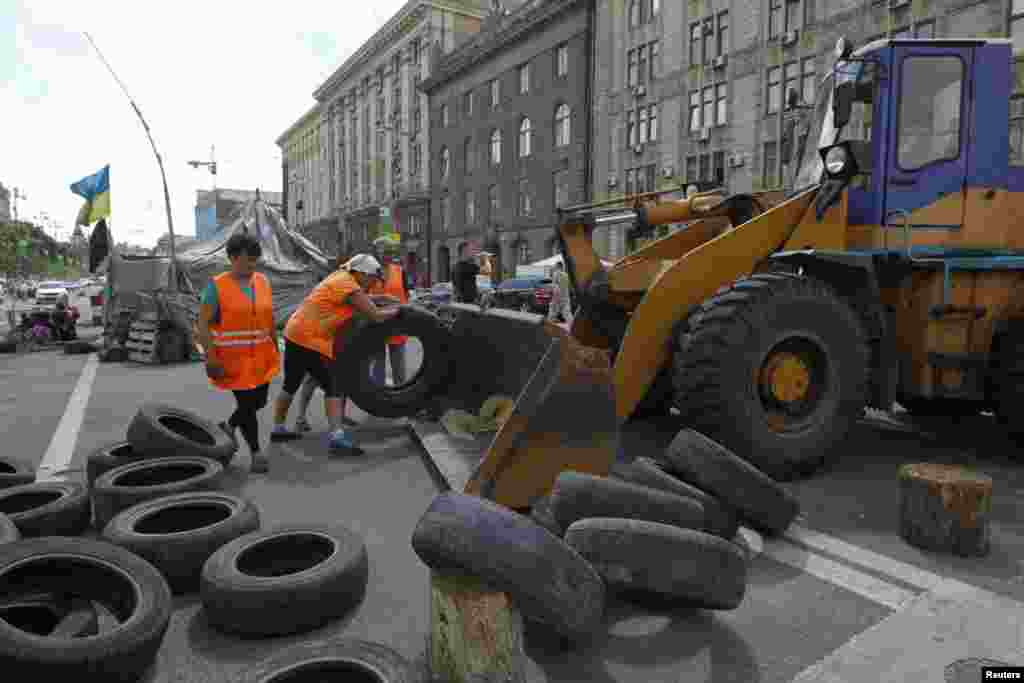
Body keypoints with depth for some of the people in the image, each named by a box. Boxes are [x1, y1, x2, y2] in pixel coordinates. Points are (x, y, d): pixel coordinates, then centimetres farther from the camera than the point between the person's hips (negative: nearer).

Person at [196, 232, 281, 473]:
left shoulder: (262, 281, 3)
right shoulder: (217, 286, -12)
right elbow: (203, 324, -12)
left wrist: (276, 349, 13)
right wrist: (210, 358, -18)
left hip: (261, 356, 5)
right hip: (233, 358, -5)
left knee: (259, 402, 13)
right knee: (246, 404, -2)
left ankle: (229, 426, 41)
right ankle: (256, 452, 16)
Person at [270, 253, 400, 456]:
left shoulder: (340, 277, 14)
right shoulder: (349, 286, -13)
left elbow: (363, 300, 27)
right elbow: (376, 316, -15)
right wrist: (395, 311, 2)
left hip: (295, 334, 10)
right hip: (310, 340, -10)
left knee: (291, 385, 20)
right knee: (332, 386, -8)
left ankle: (278, 429, 30)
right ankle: (337, 435, -16)